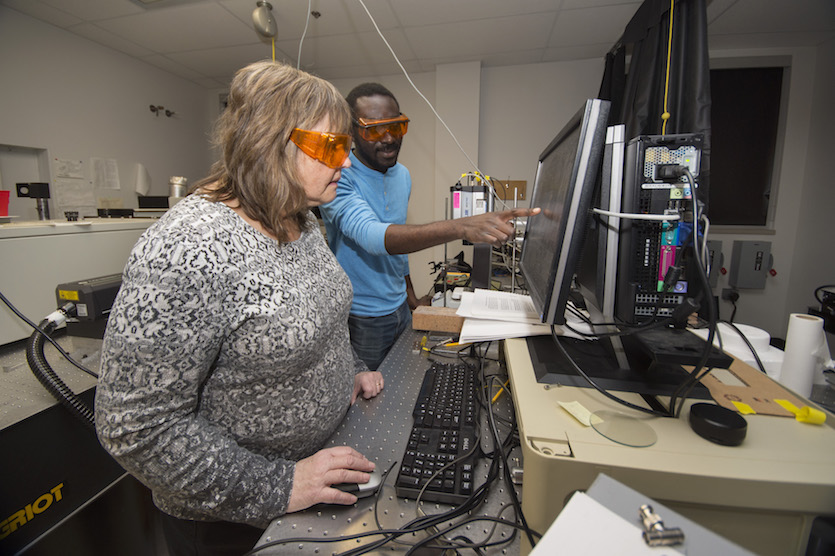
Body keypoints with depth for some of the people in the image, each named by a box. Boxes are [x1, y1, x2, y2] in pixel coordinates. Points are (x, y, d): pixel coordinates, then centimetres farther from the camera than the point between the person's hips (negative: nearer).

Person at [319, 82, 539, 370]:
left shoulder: (403, 175, 5)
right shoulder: (338, 177, -19)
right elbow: (373, 236, -36)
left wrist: (410, 297, 16)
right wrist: (461, 227, -47)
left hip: (399, 308, 6)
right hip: (360, 319, -6)